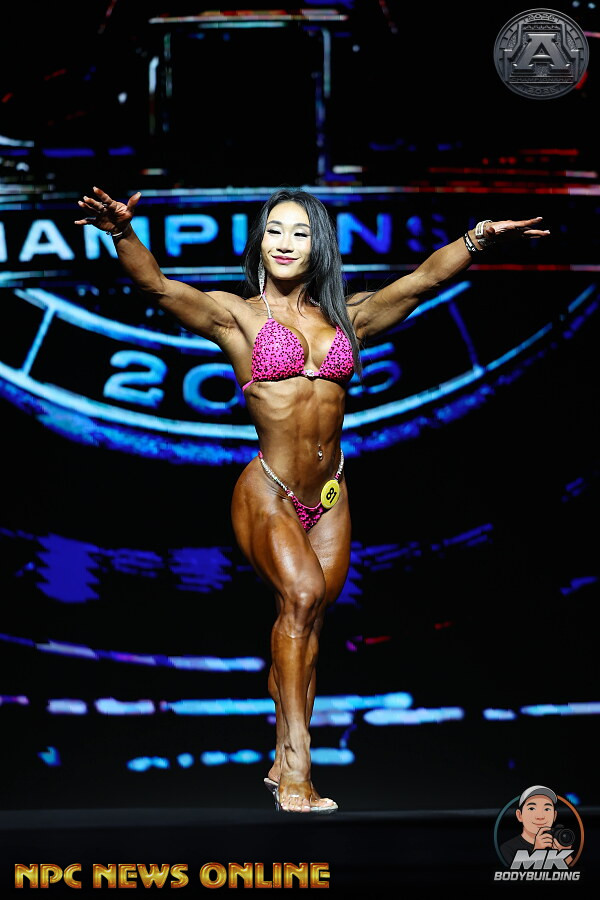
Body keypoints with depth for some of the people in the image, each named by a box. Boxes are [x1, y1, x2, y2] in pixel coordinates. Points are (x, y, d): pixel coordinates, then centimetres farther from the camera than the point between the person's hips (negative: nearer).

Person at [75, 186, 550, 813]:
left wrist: (477, 238, -7)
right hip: (267, 493, -5)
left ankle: (283, 764, 17)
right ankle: (297, 767, -23)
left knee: (308, 627, 7)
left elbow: (425, 277, 7)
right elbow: (156, 285, -14)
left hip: (329, 497, 5)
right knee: (301, 592, -27)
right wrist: (121, 232, -31)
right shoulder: (236, 314, 0)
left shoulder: (347, 317, 11)